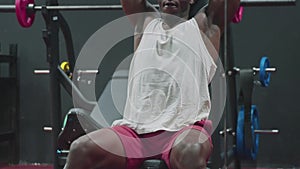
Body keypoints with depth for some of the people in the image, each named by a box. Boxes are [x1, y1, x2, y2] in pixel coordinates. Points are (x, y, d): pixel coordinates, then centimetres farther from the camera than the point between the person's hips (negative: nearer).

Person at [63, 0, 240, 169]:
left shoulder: (205, 26, 18)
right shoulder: (146, 22, 27)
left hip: (184, 129, -3)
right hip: (135, 129, 3)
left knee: (190, 152, -39)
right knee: (81, 150, -23)